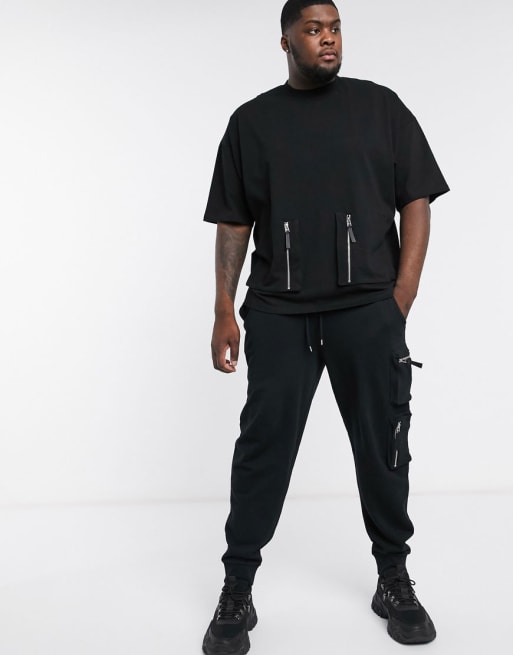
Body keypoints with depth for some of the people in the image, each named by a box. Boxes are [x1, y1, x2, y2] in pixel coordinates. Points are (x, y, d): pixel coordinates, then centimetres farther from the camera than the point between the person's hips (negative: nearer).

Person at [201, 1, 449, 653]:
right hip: (278, 314, 0)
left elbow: (415, 201, 5)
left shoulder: (380, 106, 9)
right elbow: (233, 223, 9)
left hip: (369, 311, 1)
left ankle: (394, 580, 27)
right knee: (263, 446, 1)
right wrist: (225, 312, 1)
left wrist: (401, 300, -3)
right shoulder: (251, 121, 10)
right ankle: (237, 592, 15)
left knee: (383, 446, 7)